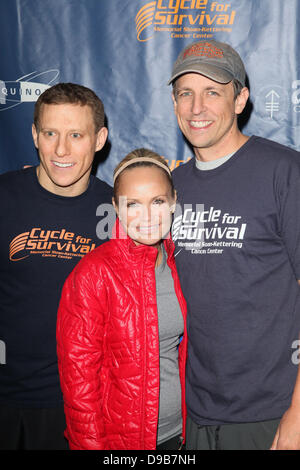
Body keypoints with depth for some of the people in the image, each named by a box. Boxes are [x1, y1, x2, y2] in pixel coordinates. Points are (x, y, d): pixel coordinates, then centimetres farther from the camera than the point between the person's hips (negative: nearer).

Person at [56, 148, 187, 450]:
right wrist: (91, 445, -13)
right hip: (120, 439, -4)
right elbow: (78, 375, -14)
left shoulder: (177, 265, -1)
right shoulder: (93, 273, -17)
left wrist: (189, 426, 11)